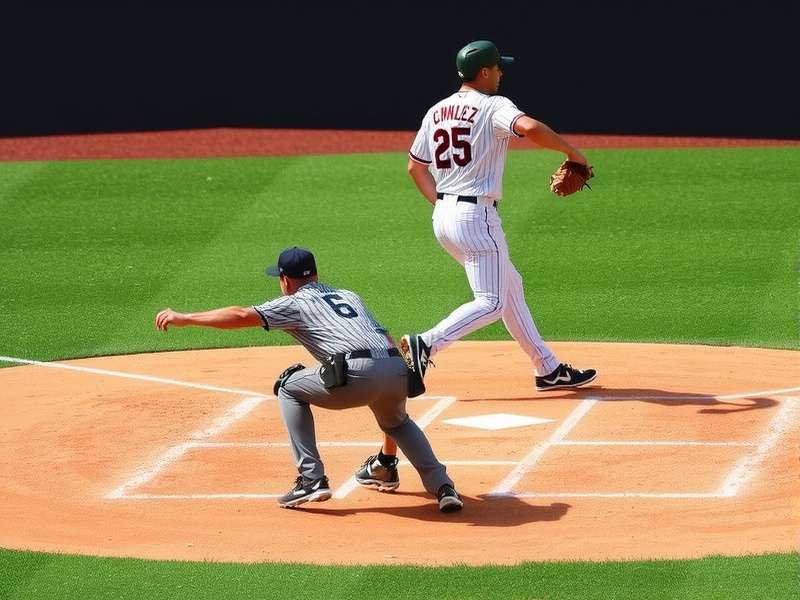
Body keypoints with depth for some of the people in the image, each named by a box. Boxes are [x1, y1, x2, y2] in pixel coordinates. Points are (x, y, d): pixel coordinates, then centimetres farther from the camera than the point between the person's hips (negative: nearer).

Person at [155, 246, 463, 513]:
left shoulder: (296, 303, 17)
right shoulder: (349, 296, 35)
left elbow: (242, 315, 7)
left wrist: (184, 318, 12)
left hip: (358, 372, -6)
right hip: (398, 370, 6)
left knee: (289, 387, 17)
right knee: (398, 422, 36)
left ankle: (311, 479, 7)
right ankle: (443, 488, 17)